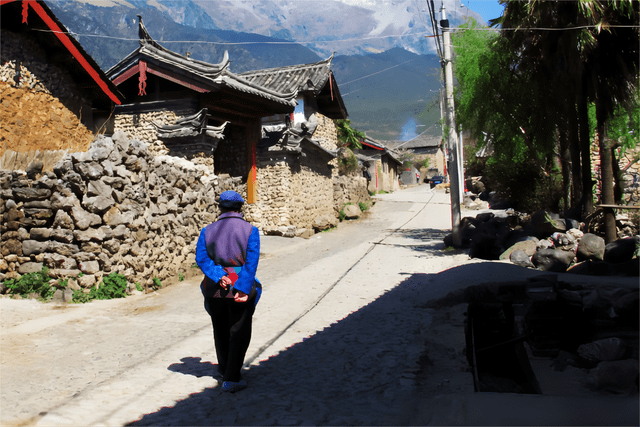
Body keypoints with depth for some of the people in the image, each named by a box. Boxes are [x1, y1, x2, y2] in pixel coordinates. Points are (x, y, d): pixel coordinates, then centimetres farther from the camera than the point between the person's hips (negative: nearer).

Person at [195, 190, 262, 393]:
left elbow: (201, 258, -9)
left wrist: (218, 276, -17)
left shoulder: (208, 230, 3)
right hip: (241, 287, -3)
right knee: (239, 333, 8)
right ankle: (231, 379, 6)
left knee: (220, 331, 21)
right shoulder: (249, 230, -5)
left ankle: (224, 369, 40)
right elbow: (251, 262, -16)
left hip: (215, 287, 4)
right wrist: (242, 289, -19)